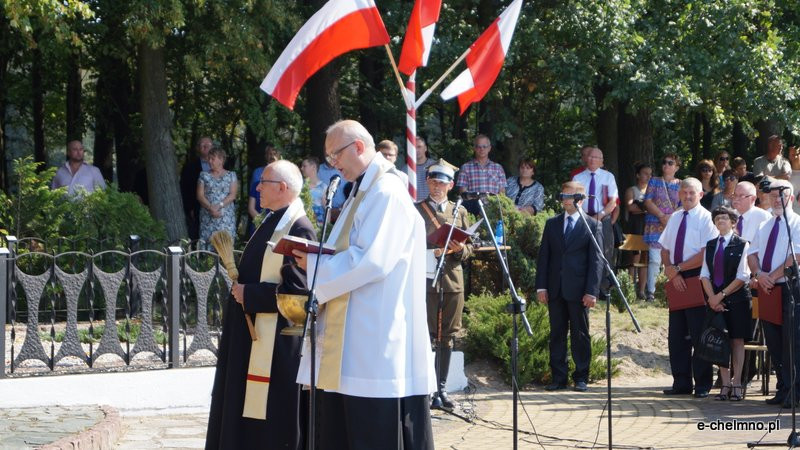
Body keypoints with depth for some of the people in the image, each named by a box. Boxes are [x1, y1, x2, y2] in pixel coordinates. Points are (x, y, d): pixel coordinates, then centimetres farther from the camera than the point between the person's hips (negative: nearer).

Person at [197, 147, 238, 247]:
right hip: (208, 217, 1)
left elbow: (232, 195, -1)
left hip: (226, 217, -1)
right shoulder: (204, 175, 12)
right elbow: (200, 195, 3)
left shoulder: (231, 175, 9)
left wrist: (219, 206, -14)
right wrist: (210, 208, -12)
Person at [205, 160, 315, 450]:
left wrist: (249, 295, -17)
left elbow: (297, 291, -23)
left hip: (274, 341, -10)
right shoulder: (272, 222, 12)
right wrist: (241, 286, 11)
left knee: (272, 420, -3)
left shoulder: (298, 229, -18)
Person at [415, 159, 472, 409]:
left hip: (452, 281, 4)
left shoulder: (459, 212, 15)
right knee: (426, 337, -7)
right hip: (425, 281, -4)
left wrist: (460, 250, -8)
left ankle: (442, 389, 12)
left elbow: (469, 249, 15)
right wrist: (430, 253, -16)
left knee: (447, 338, 6)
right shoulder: (416, 211, 4)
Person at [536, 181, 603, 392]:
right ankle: (558, 377, 10)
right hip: (555, 289, 3)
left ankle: (581, 378, 9)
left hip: (578, 290, -3)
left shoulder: (592, 226, 2)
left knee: (580, 334, 2)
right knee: (557, 334, 5)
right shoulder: (552, 224, 12)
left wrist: (592, 291, -9)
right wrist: (541, 286, 1)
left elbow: (596, 260, -2)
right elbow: (543, 256, 11)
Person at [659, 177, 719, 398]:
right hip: (677, 280, 6)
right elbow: (665, 250, 12)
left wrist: (677, 268, -13)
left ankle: (702, 385, 3)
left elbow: (706, 254, -15)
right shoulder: (675, 218, 13)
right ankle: (681, 382, 11)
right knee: (676, 334, 5)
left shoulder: (706, 219, -8)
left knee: (698, 334, -3)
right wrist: (672, 273, -5)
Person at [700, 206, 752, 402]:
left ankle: (737, 384, 3)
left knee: (737, 341, -1)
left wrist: (721, 295, -13)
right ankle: (725, 384, 8)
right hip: (715, 300, 4)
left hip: (737, 299, -4)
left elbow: (742, 277, -10)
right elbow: (705, 275, 7)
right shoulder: (710, 246, 11)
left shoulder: (742, 245, -4)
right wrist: (713, 298, -7)